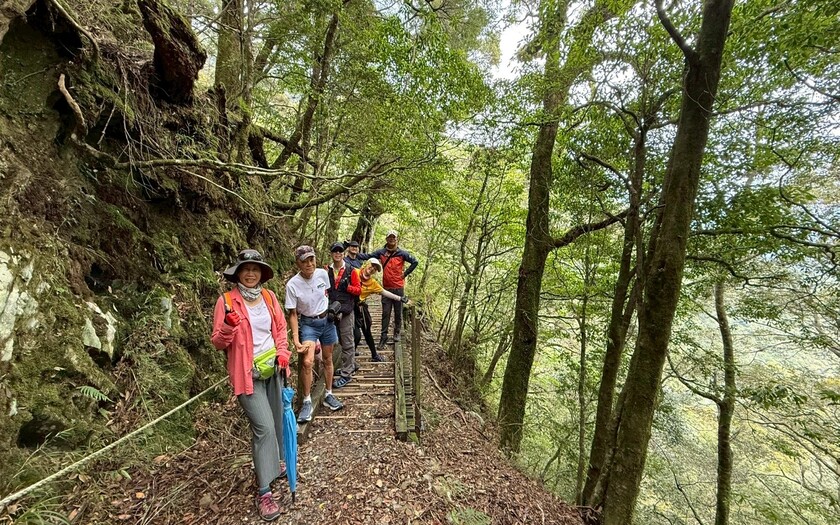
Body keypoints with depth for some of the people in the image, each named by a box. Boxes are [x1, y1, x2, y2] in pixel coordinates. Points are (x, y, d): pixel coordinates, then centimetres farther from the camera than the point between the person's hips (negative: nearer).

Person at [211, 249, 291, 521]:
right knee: (263, 427, -9)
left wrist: (283, 351, -1)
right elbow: (218, 342, -9)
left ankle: (271, 463, 41)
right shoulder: (226, 301, -11)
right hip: (248, 374, -5)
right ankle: (264, 491, 4)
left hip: (273, 368, 5)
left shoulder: (269, 296, 2)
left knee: (276, 421, 16)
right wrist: (229, 325, -28)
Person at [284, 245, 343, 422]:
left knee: (328, 359, 14)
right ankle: (307, 403, 1)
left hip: (327, 320, 4)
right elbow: (292, 314, -15)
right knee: (307, 362, -18)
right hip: (308, 323, -3)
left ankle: (329, 395, 33)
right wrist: (296, 339, -21)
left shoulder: (323, 273, -13)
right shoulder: (292, 285, -22)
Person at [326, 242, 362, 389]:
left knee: (347, 342, -1)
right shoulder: (327, 270, 9)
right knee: (341, 341, 15)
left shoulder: (351, 271, -1)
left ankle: (346, 374, 5)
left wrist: (347, 287, -17)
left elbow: (358, 289, 0)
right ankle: (351, 365, 32)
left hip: (346, 310, -4)